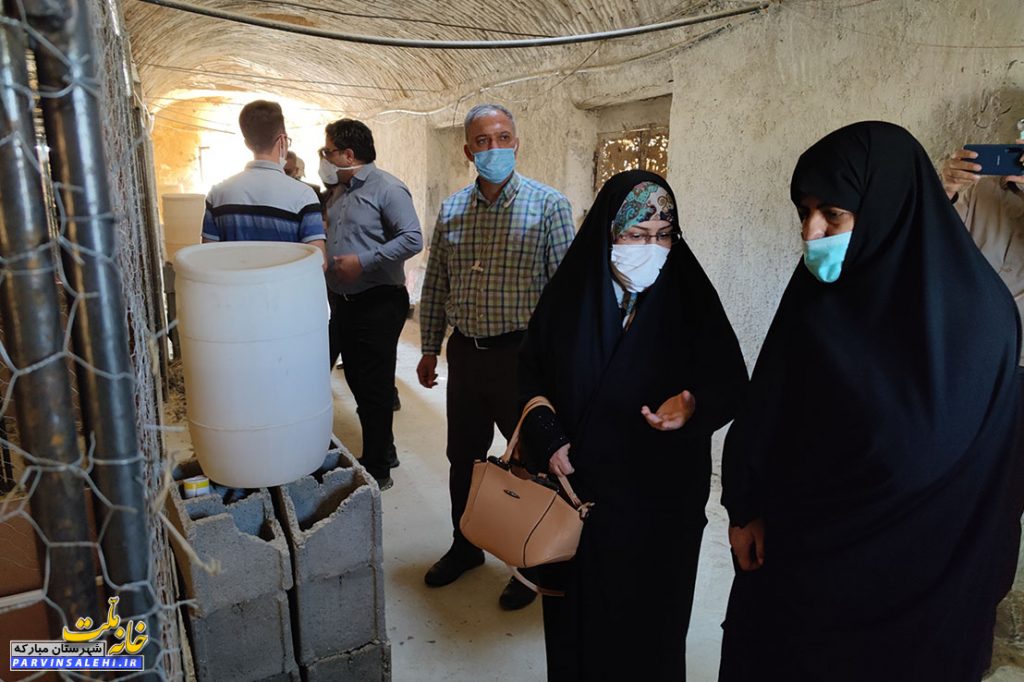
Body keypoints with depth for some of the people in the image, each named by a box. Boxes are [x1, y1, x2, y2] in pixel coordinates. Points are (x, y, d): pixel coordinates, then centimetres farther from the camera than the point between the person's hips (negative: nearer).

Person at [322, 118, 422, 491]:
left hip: (377, 304, -9)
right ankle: (383, 451, 32)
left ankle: (377, 469, 14)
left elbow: (412, 239, -21)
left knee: (374, 388, 0)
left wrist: (363, 261, -22)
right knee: (357, 380, 15)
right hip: (342, 302, 9)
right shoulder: (338, 191, 14)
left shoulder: (387, 189, -12)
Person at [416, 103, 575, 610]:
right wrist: (430, 349, 12)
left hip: (523, 355, -5)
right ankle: (465, 547, 39)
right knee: (463, 458, 17)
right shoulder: (451, 210, 7)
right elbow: (435, 286, 12)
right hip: (465, 354, 5)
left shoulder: (548, 205, -8)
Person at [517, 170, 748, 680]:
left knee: (649, 613, 14)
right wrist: (546, 438, -9)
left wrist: (693, 405, -29)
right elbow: (531, 371, 3)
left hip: (660, 493, -1)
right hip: (577, 484, 2)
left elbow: (729, 380, -8)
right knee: (577, 608, 18)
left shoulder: (689, 296, -9)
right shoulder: (570, 292, -5)